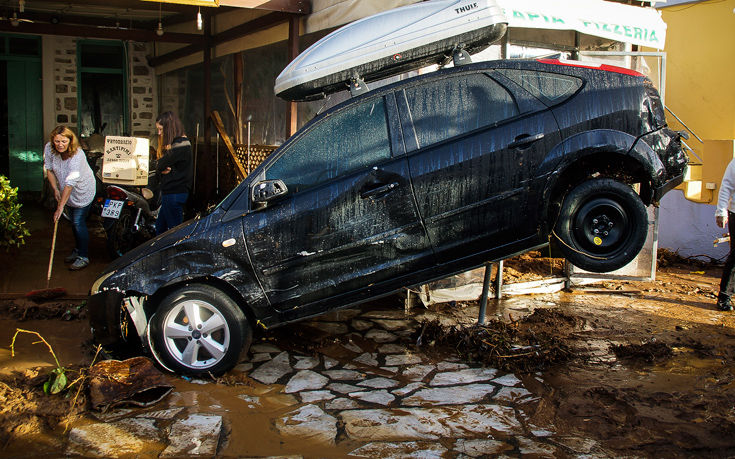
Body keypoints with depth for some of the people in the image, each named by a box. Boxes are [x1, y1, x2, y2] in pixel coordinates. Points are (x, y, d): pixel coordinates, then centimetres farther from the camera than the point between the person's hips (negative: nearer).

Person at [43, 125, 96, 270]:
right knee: (73, 222, 18)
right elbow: (49, 169, -1)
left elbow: (70, 183, -36)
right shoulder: (49, 149, -17)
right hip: (67, 192, 6)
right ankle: (77, 250, 35)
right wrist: (55, 189, -10)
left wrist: (60, 207, -37)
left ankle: (83, 257, 4)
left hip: (83, 191, -6)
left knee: (79, 222, -7)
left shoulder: (77, 156, -35)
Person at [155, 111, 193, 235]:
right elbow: (160, 167, 15)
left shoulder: (180, 145, -17)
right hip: (170, 193, 10)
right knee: (160, 227, 18)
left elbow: (161, 165, -17)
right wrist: (163, 169, -7)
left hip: (174, 194, -10)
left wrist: (161, 166, 5)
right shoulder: (178, 142, 16)